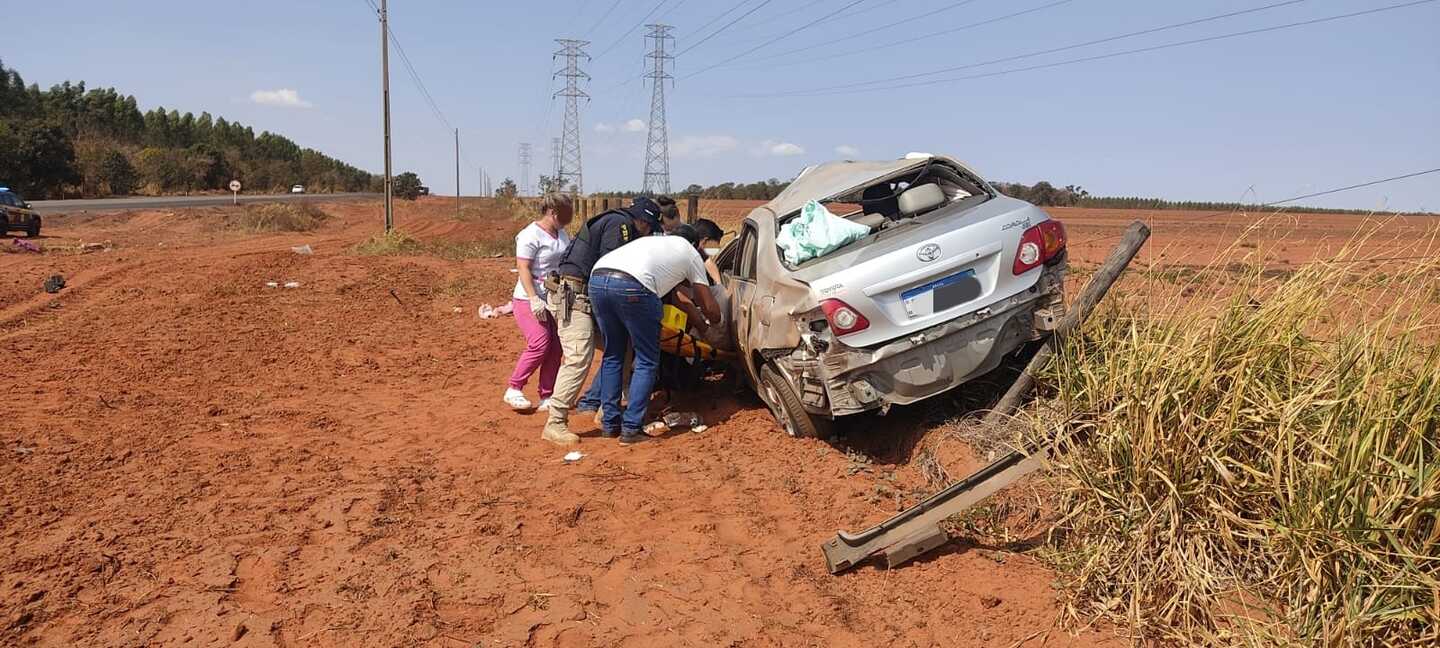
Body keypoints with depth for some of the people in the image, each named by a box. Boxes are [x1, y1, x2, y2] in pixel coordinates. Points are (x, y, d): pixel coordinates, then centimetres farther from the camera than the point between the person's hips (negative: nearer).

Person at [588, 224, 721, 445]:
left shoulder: (652, 240, 40)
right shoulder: (691, 254, 24)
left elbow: (669, 290, 51)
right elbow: (711, 310, 24)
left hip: (597, 277, 6)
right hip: (632, 286, -6)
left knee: (612, 355, 21)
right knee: (646, 361, 8)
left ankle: (609, 422, 23)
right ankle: (631, 429, 5)